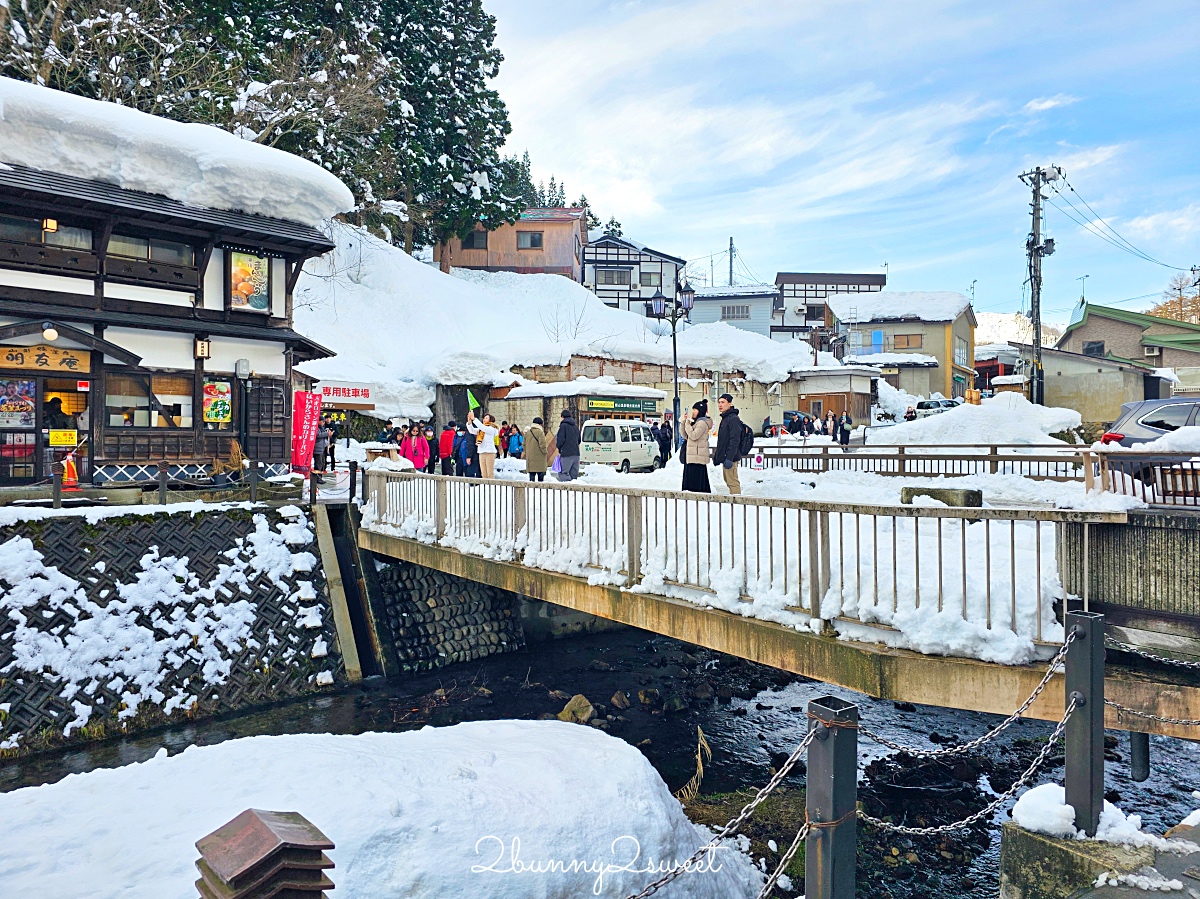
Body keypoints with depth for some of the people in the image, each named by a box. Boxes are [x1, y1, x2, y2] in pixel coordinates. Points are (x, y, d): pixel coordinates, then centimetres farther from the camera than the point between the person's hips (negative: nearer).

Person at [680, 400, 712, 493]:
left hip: (697, 456, -10)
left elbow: (693, 436, -21)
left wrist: (687, 424, -12)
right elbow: (685, 436, 17)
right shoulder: (696, 422, 19)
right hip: (692, 455, 10)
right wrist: (684, 422, 9)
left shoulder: (702, 423, -11)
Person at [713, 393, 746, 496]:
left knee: (732, 482, -11)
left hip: (730, 458, -11)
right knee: (728, 480, 15)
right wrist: (716, 456, 22)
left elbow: (735, 440, -21)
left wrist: (729, 458, -26)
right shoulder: (725, 418, 18)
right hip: (724, 457, 11)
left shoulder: (733, 419, -13)